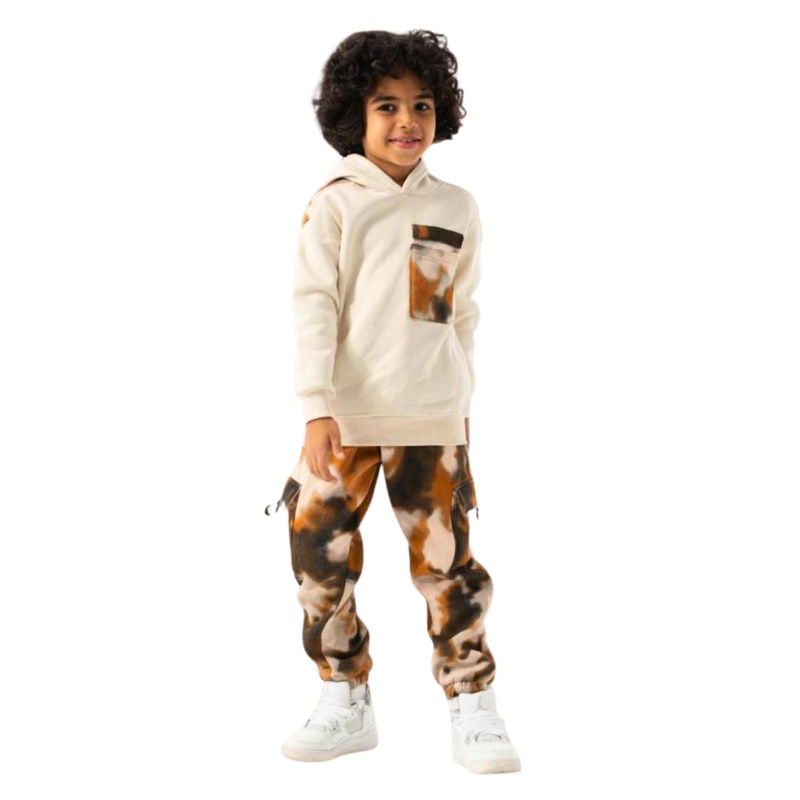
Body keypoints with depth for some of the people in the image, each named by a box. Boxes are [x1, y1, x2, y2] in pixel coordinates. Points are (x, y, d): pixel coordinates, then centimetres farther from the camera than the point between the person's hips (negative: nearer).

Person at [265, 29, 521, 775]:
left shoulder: (457, 208, 7)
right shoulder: (333, 202, -1)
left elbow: (463, 313, 14)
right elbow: (311, 307, -8)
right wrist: (316, 409, -16)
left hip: (431, 419, 1)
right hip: (345, 417, -1)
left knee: (447, 561, 3)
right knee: (320, 557, 4)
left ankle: (473, 710, 17)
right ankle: (345, 705, 21)